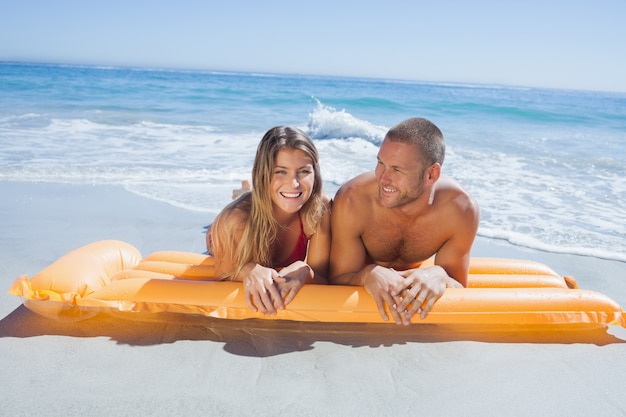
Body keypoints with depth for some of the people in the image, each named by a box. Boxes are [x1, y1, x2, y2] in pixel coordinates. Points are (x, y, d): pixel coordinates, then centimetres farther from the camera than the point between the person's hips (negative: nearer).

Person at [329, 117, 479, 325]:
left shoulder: (461, 210, -25)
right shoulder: (351, 202, -31)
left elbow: (459, 291, -15)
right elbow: (337, 281, -22)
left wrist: (440, 278, -38)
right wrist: (367, 275, -43)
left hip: (411, 286, 2)